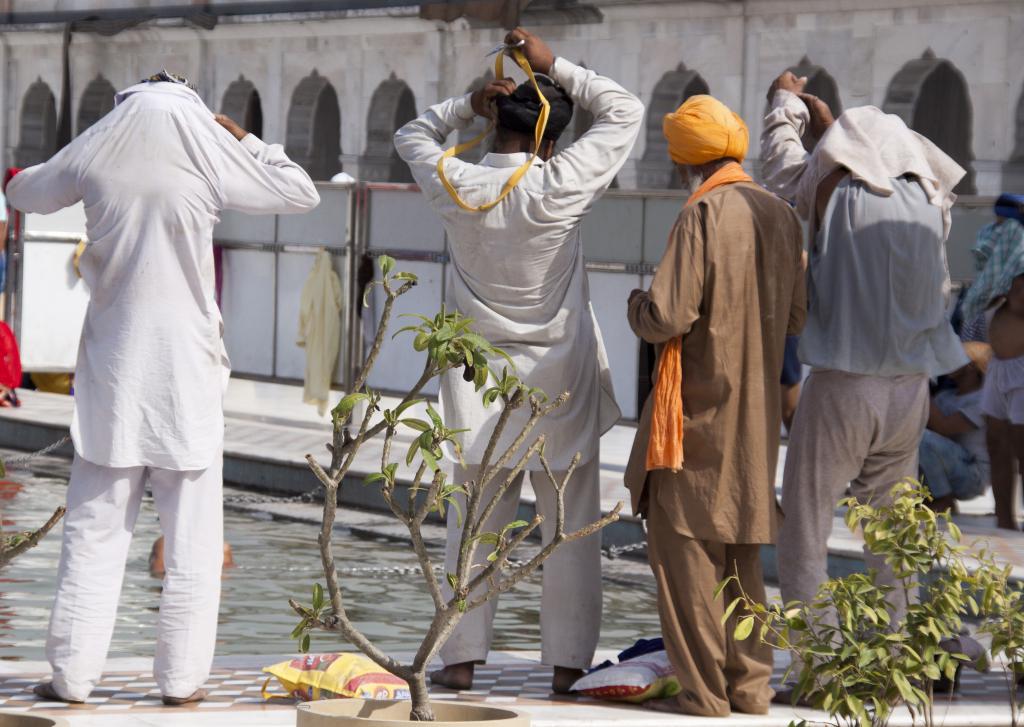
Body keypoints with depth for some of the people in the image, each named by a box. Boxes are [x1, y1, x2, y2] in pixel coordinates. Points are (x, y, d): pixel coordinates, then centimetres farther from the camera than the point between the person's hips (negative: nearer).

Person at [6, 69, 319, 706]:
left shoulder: (95, 153, 0)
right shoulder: (210, 157, -6)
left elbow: (24, 192, 18)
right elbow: (302, 193, 7)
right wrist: (243, 138, 13)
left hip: (112, 366, 2)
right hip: (185, 367, -2)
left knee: (95, 530, 6)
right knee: (192, 535, 4)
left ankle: (73, 673, 4)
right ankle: (182, 677, 4)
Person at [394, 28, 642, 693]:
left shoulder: (454, 185, -7)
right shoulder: (562, 186, -15)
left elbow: (412, 134, 16)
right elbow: (626, 111, -3)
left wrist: (468, 107, 6)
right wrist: (555, 66, -1)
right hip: (560, 379, -2)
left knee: (476, 524, 9)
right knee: (571, 529, 5)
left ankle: (461, 657, 9)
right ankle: (569, 662, 6)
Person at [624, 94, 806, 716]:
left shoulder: (704, 215, -15)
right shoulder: (782, 216, 5)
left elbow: (667, 318, -19)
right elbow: (797, 319, 11)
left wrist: (638, 304, 2)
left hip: (700, 406, -7)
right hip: (759, 409, 7)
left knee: (684, 541, -1)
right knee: (742, 549, 15)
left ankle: (703, 691, -2)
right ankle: (750, 684, 15)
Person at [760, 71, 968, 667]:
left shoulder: (841, 197, -7)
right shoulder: (928, 202, 6)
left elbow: (784, 163, 12)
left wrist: (786, 101, 30)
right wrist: (826, 120, 40)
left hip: (843, 387, -5)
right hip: (911, 390, 5)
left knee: (805, 538, 2)